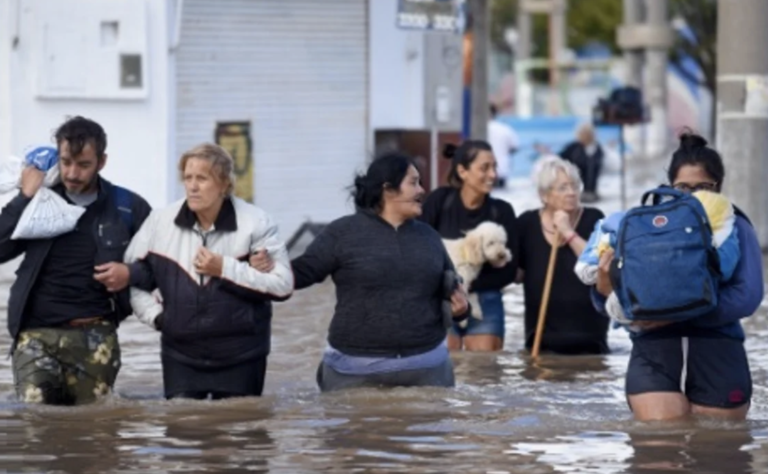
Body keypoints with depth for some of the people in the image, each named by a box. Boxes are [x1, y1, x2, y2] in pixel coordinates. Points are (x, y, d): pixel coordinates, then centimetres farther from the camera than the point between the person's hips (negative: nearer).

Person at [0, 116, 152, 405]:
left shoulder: (128, 208, 5)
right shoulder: (39, 200, 8)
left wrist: (132, 274, -7)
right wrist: (25, 198, -8)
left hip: (95, 337, 0)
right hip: (36, 334, 0)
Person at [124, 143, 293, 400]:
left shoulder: (256, 223, -8)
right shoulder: (160, 222, 0)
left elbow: (282, 284, -14)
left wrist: (225, 269, -18)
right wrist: (155, 315, -1)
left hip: (240, 357, -2)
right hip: (181, 356, 2)